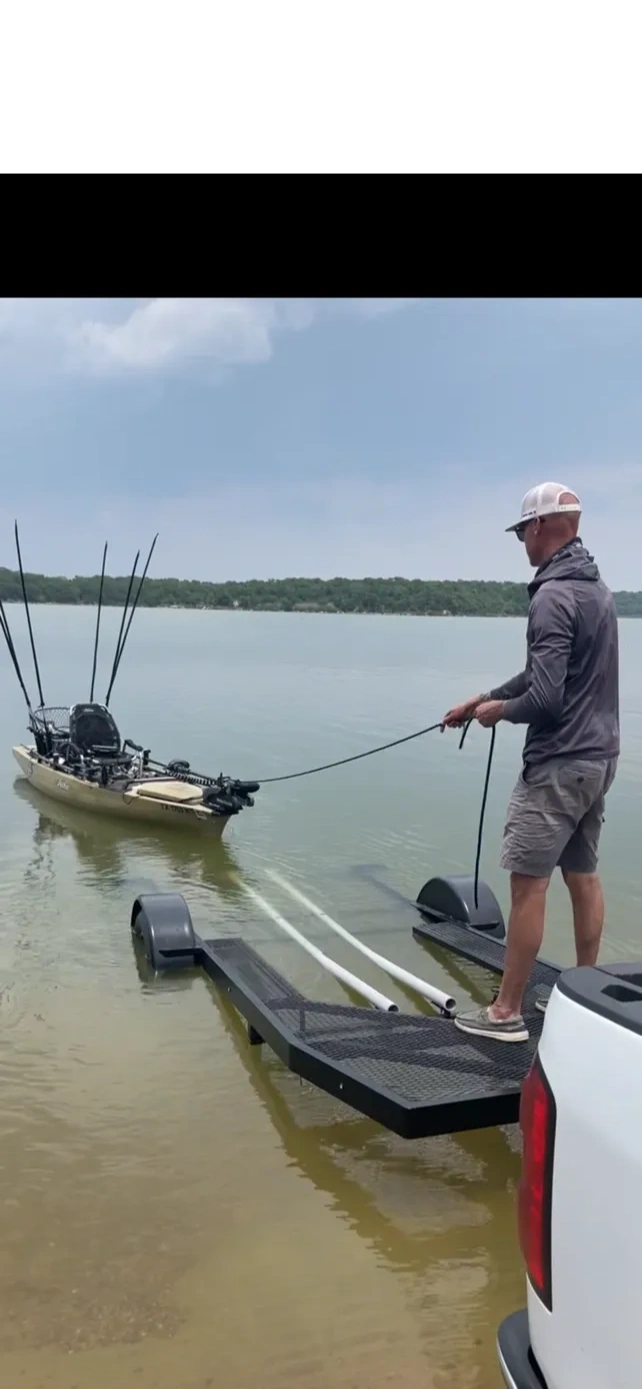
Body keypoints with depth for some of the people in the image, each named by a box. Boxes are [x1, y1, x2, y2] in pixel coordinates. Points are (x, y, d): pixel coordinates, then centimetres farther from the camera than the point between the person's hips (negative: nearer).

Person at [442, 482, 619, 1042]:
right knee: (583, 875, 17)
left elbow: (544, 697, -24)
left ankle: (506, 1012, 7)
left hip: (559, 765, -9)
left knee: (528, 884, -2)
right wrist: (481, 699, 18)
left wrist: (498, 712, -4)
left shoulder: (553, 596, -18)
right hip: (598, 758, 10)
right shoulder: (598, 589, 12)